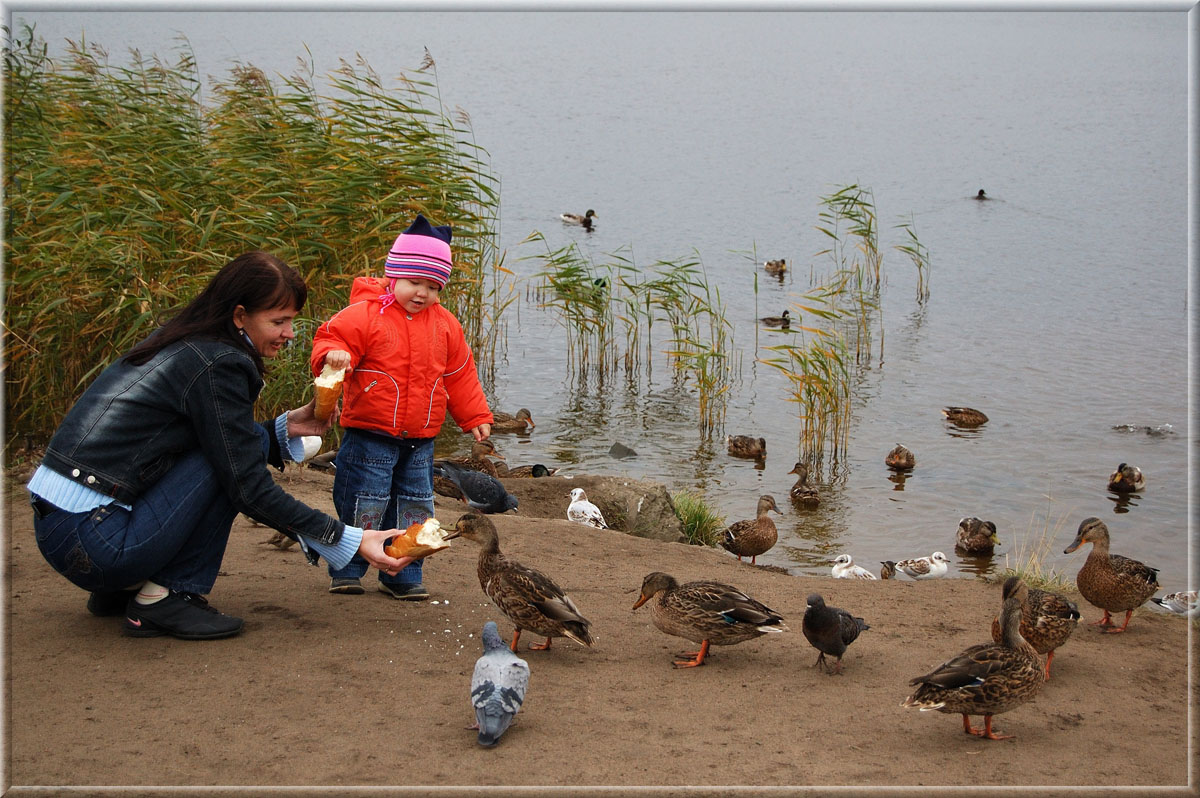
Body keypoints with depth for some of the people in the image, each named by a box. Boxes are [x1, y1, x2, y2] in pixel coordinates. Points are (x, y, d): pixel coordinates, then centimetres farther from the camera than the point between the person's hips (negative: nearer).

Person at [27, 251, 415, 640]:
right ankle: (162, 599, -4)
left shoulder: (177, 342, 14)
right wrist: (350, 542, -13)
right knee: (240, 453, -8)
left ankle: (122, 589, 17)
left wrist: (285, 427, 11)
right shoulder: (217, 364, -14)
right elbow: (250, 489, -14)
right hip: (91, 542, -9)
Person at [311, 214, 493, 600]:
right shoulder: (365, 314, -8)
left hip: (420, 440, 5)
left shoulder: (444, 324, 8)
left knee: (415, 506, 9)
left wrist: (475, 416, 15)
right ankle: (346, 571, 15)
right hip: (370, 435, -5)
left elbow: (459, 374, 15)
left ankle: (403, 575, 20)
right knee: (363, 507, -2)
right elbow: (331, 338, -13)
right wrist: (333, 355, -37)